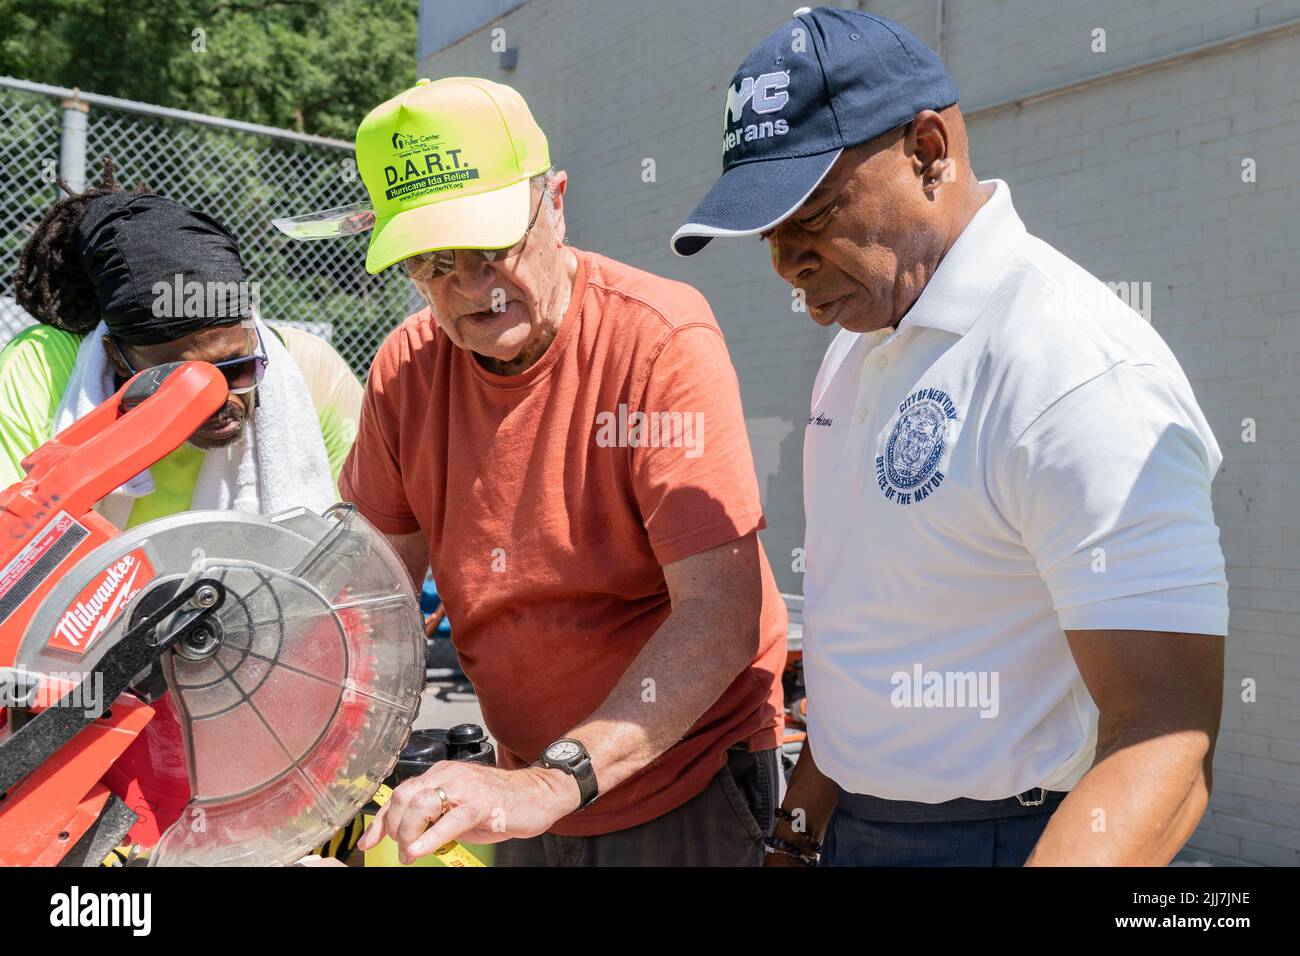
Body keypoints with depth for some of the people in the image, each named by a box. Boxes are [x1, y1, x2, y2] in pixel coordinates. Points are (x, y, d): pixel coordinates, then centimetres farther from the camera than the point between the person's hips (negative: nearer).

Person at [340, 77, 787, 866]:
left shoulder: (663, 339, -22)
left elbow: (721, 616, -29)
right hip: (527, 783, 5)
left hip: (684, 782, -5)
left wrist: (558, 780, -37)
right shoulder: (407, 368, -6)